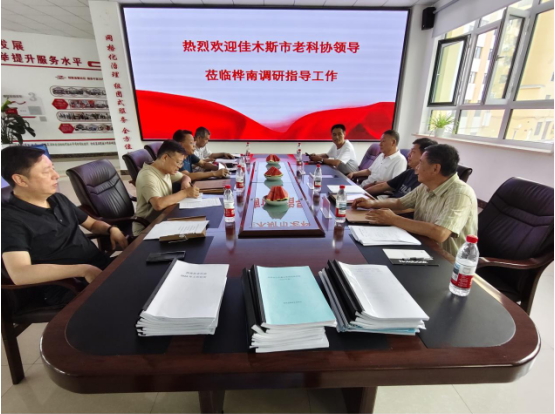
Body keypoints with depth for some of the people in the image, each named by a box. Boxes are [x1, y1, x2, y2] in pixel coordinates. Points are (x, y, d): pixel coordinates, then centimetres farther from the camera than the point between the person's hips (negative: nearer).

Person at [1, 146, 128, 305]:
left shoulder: (58, 199, 11)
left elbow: (92, 223, 23)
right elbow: (19, 274, -24)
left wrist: (111, 229, 0)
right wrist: (83, 270, -29)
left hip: (103, 266, 7)